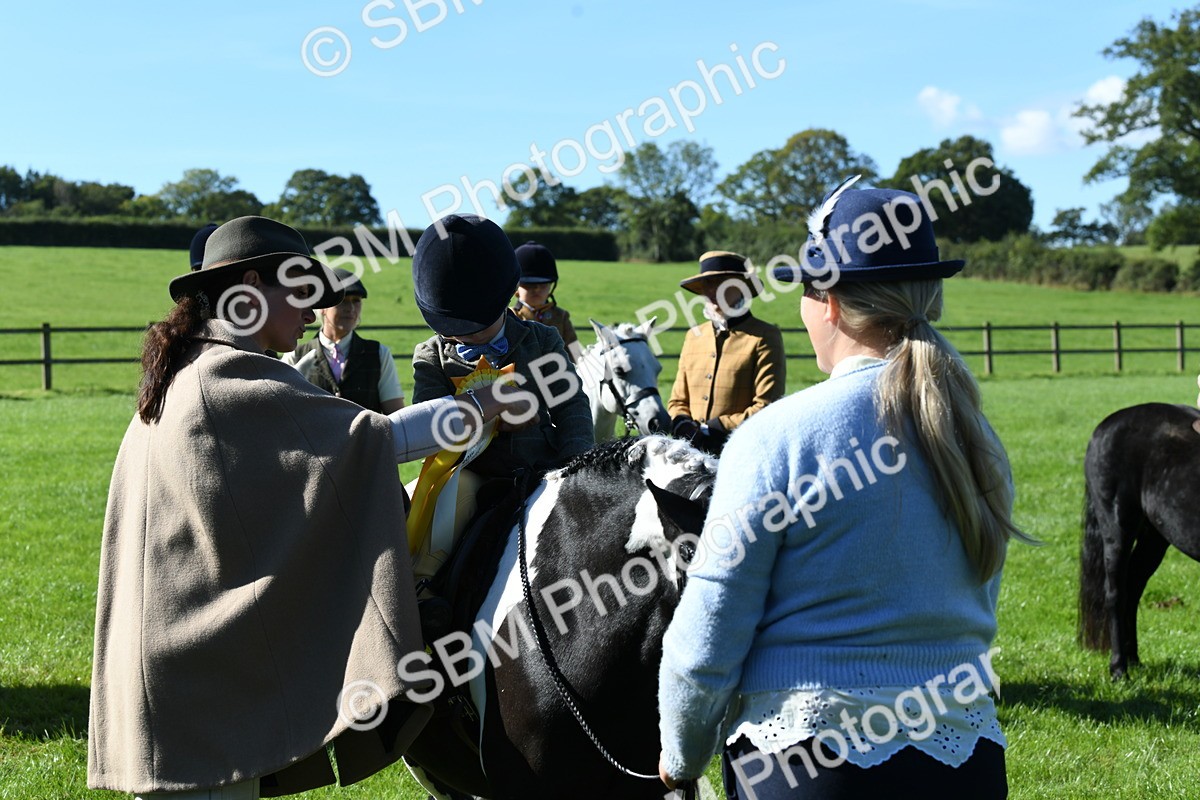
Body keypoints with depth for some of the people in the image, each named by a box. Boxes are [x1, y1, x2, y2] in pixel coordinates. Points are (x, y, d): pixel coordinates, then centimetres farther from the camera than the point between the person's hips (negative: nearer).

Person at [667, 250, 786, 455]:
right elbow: (678, 401, 21)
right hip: (693, 448, 5)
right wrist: (684, 428, -2)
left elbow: (766, 409, -7)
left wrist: (717, 429, -15)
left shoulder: (765, 337, 2)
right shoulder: (694, 336, 19)